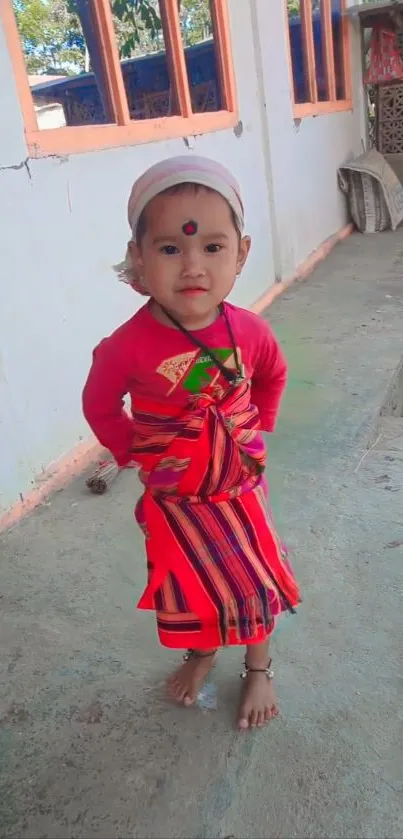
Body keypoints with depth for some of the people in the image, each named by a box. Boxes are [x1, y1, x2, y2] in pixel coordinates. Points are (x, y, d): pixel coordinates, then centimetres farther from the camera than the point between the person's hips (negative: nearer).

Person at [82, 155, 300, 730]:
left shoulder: (249, 331, -17)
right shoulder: (128, 348, -26)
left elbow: (273, 376, 7)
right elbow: (100, 406, -6)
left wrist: (257, 429, 6)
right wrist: (134, 454, -4)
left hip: (241, 488, 2)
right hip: (174, 500, -1)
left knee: (256, 584, 17)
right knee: (190, 592, 18)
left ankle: (259, 669, 45)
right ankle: (202, 653, 50)